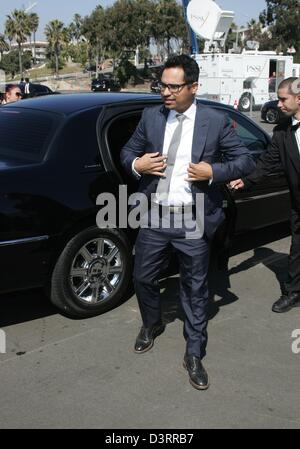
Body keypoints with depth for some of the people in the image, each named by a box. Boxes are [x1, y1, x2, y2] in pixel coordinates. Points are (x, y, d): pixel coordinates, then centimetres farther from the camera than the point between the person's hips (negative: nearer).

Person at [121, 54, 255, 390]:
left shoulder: (216, 121, -3)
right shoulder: (150, 117, 4)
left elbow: (246, 161, 1)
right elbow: (127, 151, 14)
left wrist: (213, 171, -15)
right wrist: (136, 164, -9)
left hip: (193, 221, -3)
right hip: (154, 217, 3)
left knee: (195, 289, 7)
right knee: (143, 278, 14)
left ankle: (194, 354, 25)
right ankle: (152, 324, 46)